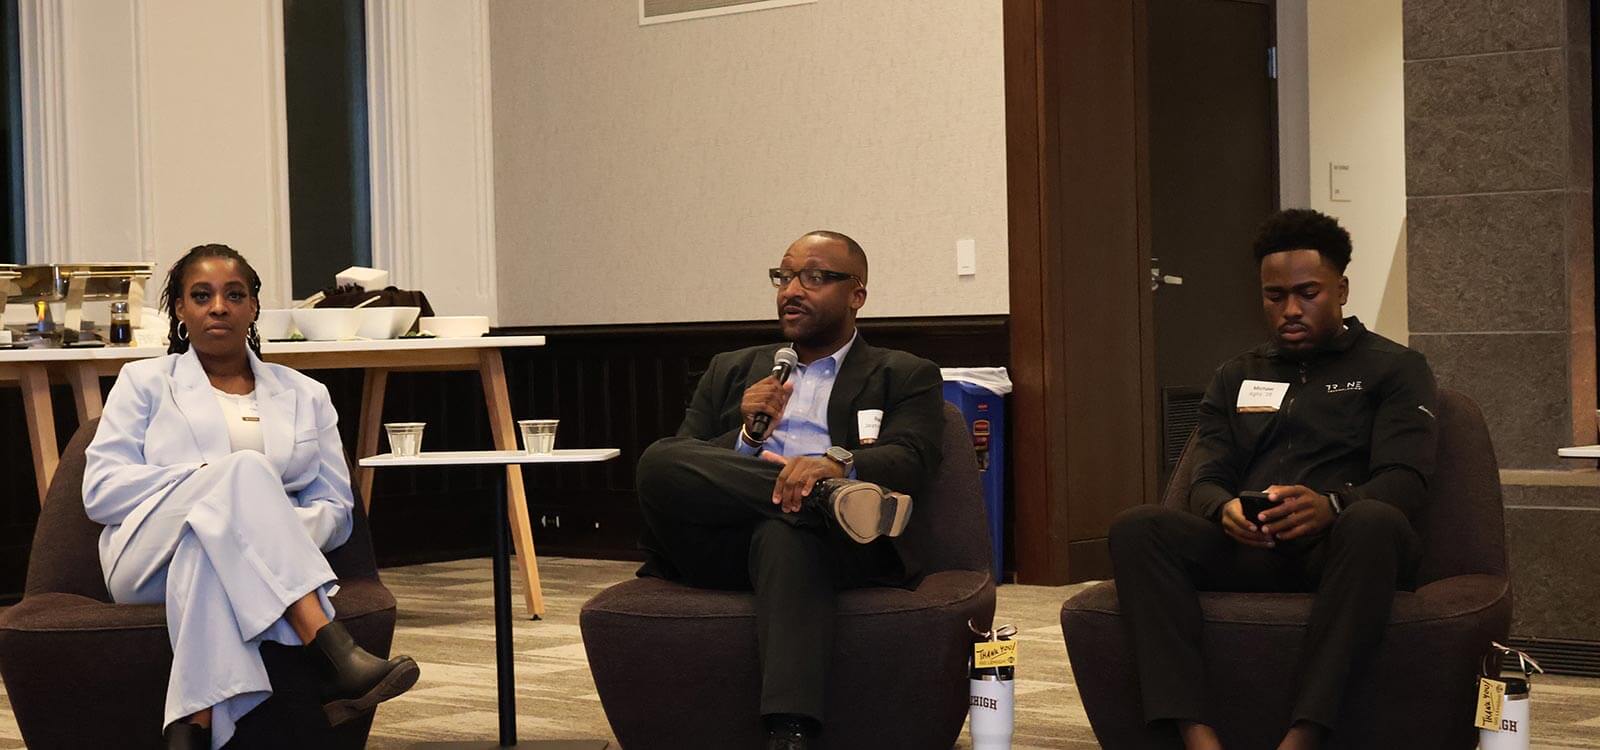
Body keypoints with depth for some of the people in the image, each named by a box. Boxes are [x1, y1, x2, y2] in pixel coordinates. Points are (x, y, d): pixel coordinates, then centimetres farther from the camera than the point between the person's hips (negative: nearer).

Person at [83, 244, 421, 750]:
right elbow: (100, 490, 3)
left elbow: (334, 508, 14)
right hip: (152, 553, -1)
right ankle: (336, 656, -51)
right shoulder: (145, 382, 17)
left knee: (208, 549, -39)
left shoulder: (305, 395, 22)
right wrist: (215, 479, -10)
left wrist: (279, 530, -11)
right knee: (245, 468, -34)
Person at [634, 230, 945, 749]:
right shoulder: (731, 371, 29)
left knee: (784, 537, -41)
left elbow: (908, 461, -1)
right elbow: (676, 467, 18)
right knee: (657, 461, -27)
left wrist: (837, 461, -23)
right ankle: (830, 499, -29)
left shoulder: (905, 377, 20)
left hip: (835, 550, -3)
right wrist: (747, 435, -2)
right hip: (724, 549, 4)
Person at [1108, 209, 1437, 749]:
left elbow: (1404, 480, -2)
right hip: (1247, 551, 3)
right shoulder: (1235, 379, 26)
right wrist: (1224, 511, -14)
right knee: (1136, 529, -25)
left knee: (1372, 522, -39)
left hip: (1343, 547, -3)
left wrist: (1330, 506, -24)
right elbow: (1207, 479, 13)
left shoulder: (1393, 369, 14)